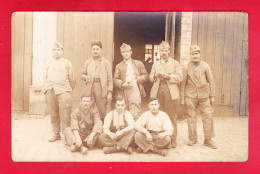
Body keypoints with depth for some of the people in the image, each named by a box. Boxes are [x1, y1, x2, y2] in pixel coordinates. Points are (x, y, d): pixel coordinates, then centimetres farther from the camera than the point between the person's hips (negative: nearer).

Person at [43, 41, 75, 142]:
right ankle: (56, 134, 15)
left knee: (65, 115, -7)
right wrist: (47, 88, 12)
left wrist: (69, 90, 8)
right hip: (50, 92, 4)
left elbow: (71, 79, 10)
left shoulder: (67, 63, 9)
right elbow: (45, 77, 22)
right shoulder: (49, 64, 19)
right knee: (53, 114, 6)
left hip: (63, 91, -3)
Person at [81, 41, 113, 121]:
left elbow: (110, 79, 4)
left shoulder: (106, 63, 8)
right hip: (90, 88, 2)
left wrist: (110, 92, -6)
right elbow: (82, 74, 21)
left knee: (103, 113, -4)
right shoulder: (88, 62, 16)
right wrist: (85, 77, -4)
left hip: (102, 89, -2)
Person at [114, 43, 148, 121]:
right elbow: (115, 80, 7)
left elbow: (145, 76, 9)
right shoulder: (119, 66, 15)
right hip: (123, 92, 1)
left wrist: (136, 80, -7)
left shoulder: (138, 63, 15)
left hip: (135, 90, -1)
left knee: (134, 113, -9)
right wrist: (122, 84, -12)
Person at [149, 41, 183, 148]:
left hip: (170, 92, -3)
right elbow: (150, 78, 19)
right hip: (157, 92, 3)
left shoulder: (175, 63, 11)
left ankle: (173, 139, 2)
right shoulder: (155, 64, 21)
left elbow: (180, 77, 2)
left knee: (171, 116, -4)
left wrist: (169, 76, -13)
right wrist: (155, 76, -3)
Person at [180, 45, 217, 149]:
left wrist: (212, 96, 4)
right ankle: (192, 139, 19)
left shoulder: (205, 66, 4)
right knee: (191, 117, 5)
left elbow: (211, 81, 7)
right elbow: (183, 83, 3)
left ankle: (208, 140, 11)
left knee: (208, 117, -1)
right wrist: (182, 98, 1)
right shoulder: (186, 67, 3)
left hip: (204, 95, 1)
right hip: (190, 96, 0)